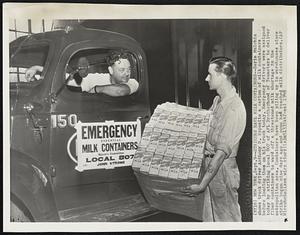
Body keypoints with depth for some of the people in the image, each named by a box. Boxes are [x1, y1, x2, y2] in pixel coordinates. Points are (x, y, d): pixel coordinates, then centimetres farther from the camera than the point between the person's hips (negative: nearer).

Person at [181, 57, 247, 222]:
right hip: (209, 164, 9)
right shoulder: (218, 100, 7)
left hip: (223, 167, -9)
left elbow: (222, 152, -27)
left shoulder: (235, 109, -23)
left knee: (227, 217, 8)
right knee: (209, 216, 19)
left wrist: (202, 185, -28)